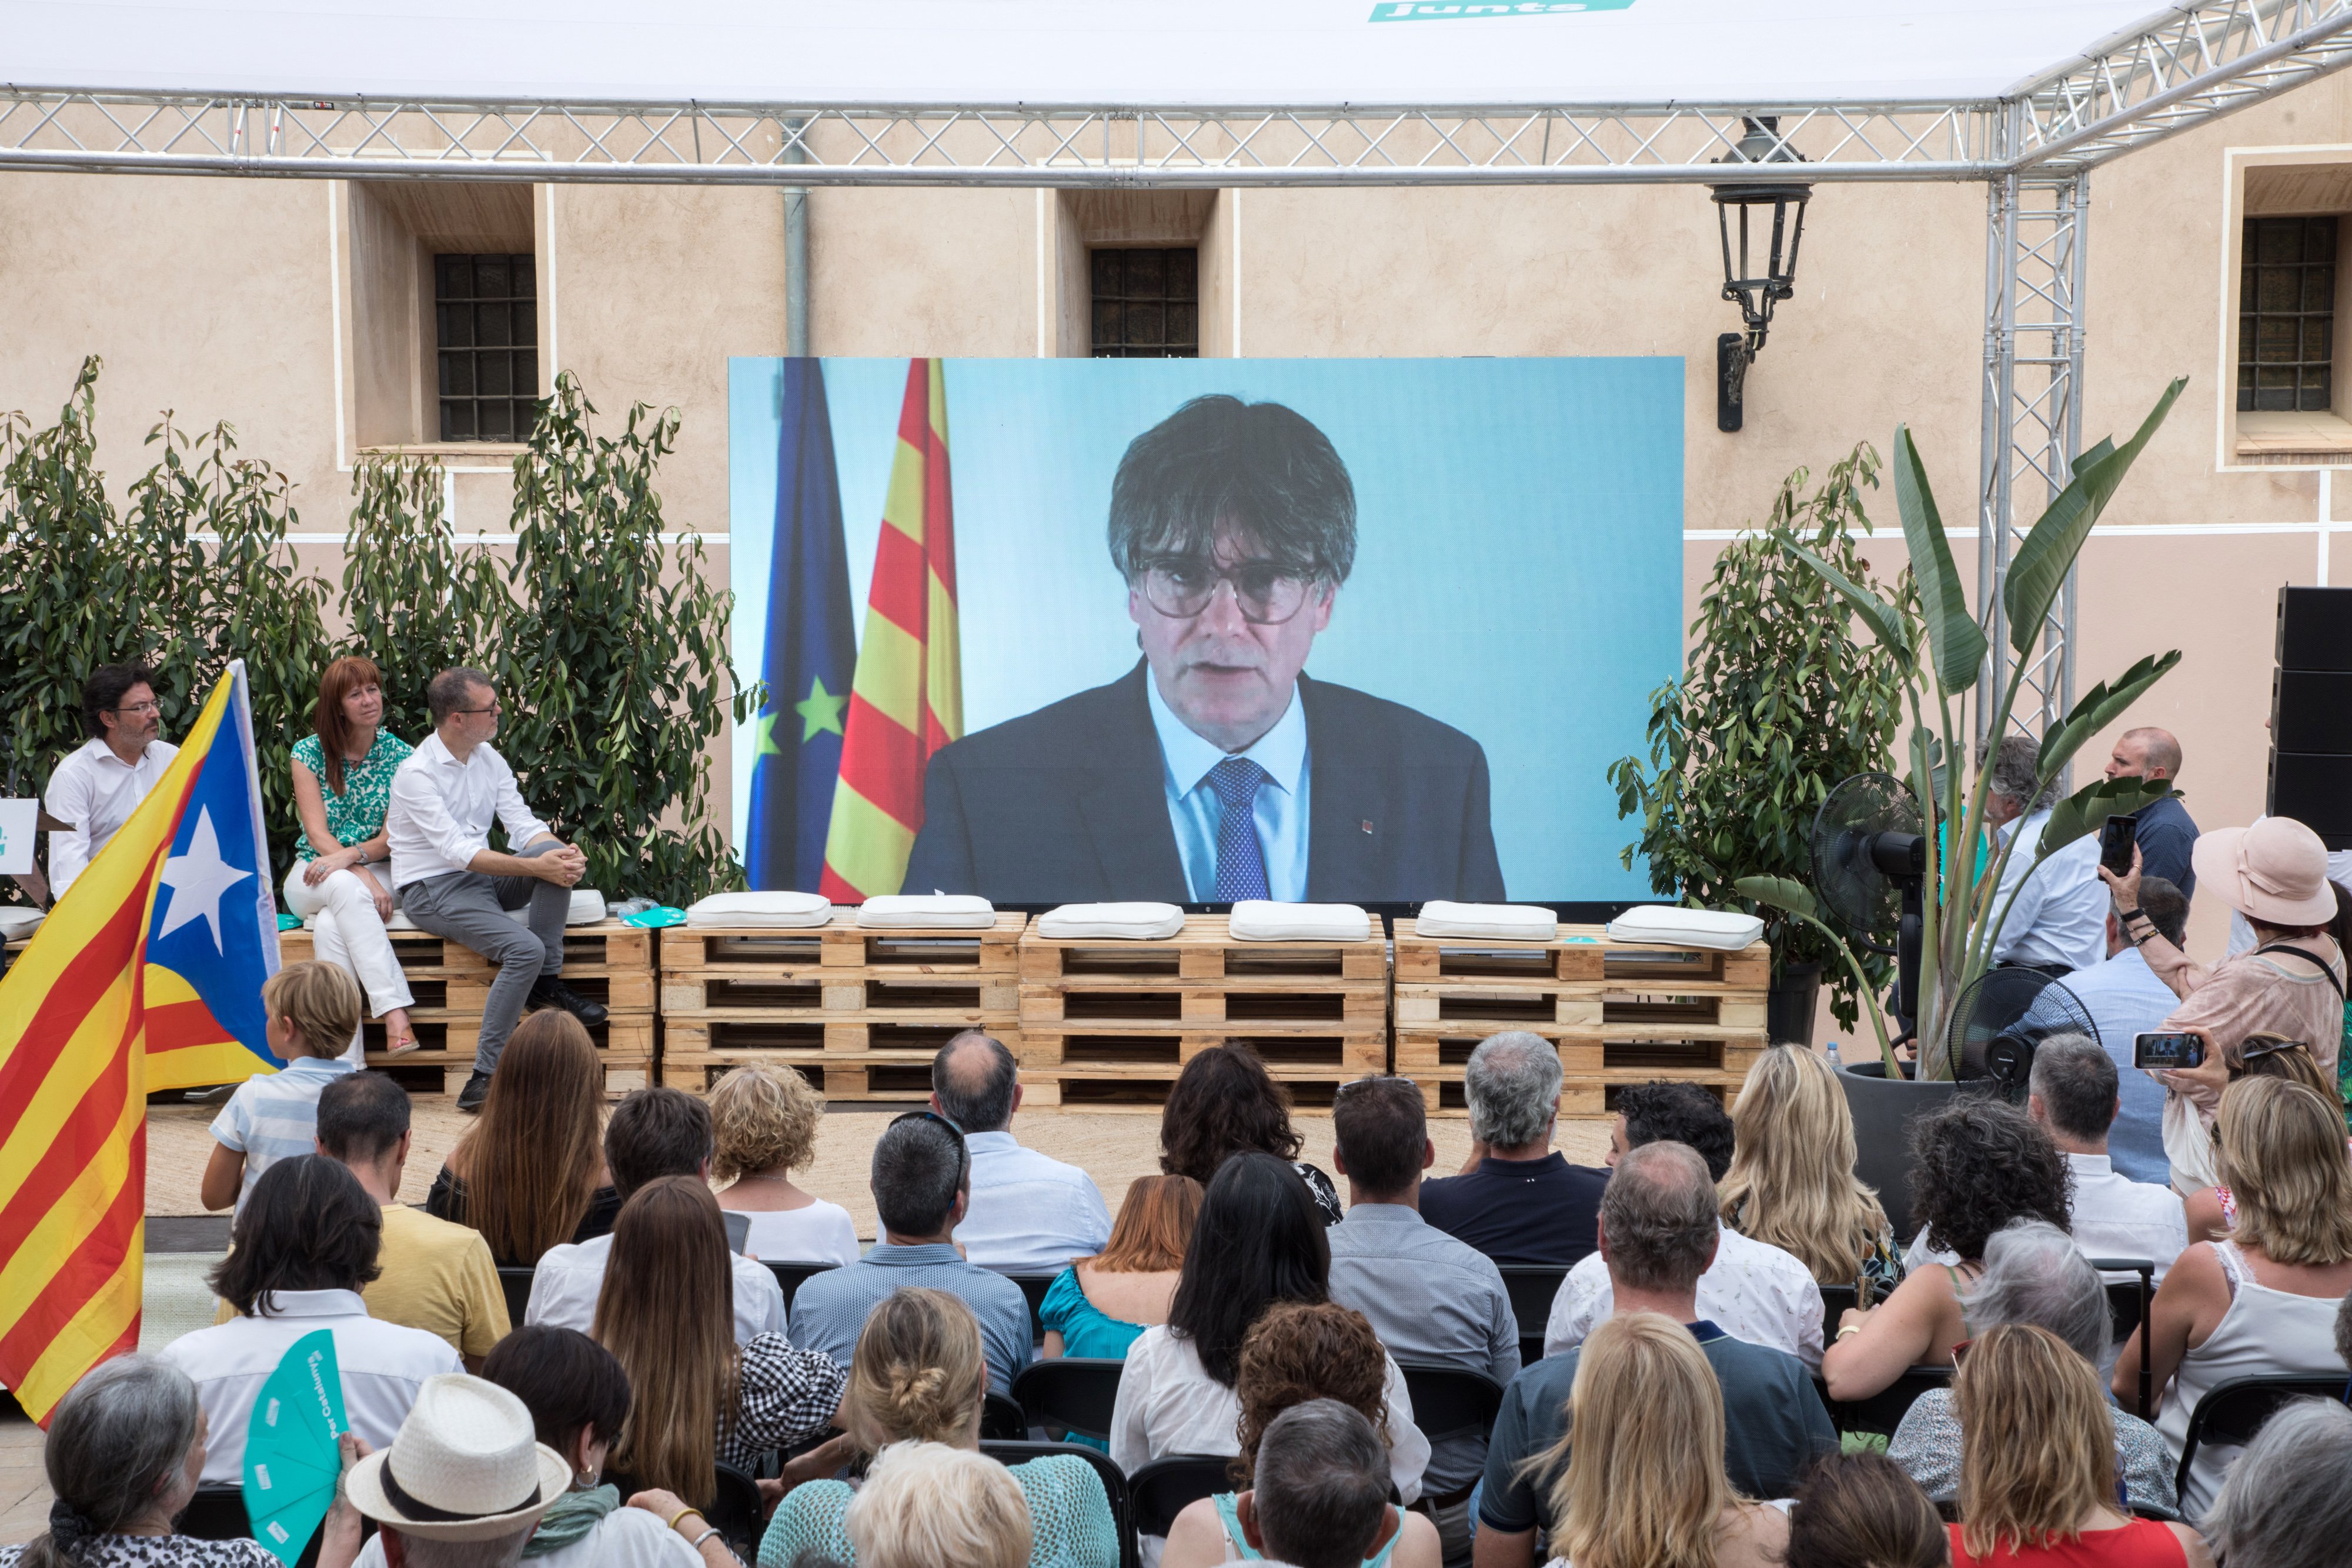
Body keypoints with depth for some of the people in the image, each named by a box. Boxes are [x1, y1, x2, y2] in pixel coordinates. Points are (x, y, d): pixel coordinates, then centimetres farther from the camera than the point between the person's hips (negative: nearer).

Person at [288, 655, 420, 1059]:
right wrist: (364, 877, -21)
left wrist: (350, 856, -23)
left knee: (331, 926, -33)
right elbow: (317, 833, -7)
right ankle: (395, 1011, -44)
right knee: (348, 889, -37)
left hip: (379, 873, 0)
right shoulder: (309, 752, 1)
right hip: (312, 877, 0)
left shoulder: (400, 756, 2)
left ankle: (345, 1064, -39)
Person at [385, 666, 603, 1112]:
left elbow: (523, 825, 1)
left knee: (556, 853, -23)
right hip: (433, 889, -7)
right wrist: (536, 868, -29)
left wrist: (565, 853, -21)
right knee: (525, 950, -28)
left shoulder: (489, 759, 6)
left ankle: (547, 982, -13)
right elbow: (459, 852, -24)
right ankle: (484, 1077, -23)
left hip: (482, 876, 7)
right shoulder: (417, 774, -16)